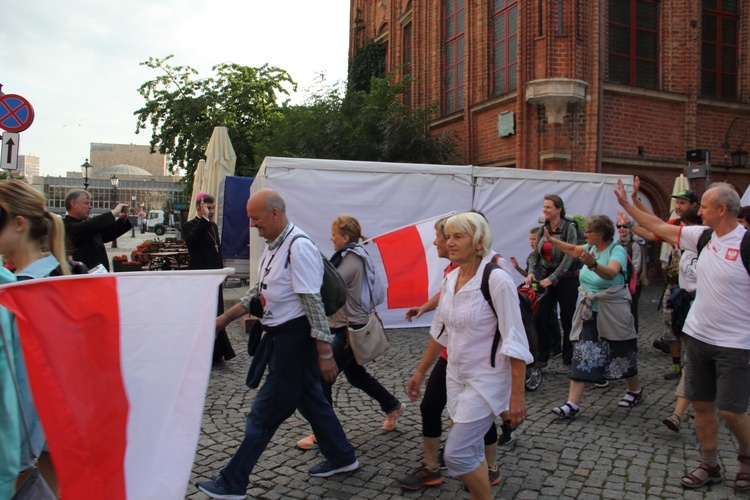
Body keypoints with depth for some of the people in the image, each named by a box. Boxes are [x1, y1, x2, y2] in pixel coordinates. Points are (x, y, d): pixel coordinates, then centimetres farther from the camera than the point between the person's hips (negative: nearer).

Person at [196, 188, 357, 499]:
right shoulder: (272, 247, 10)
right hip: (281, 336, 10)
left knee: (264, 413, 2)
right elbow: (259, 293, 20)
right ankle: (341, 457, 38)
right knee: (309, 400, 20)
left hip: (295, 339, -10)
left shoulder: (299, 247, -21)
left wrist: (325, 353, -22)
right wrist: (224, 319, 19)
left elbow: (313, 302, -23)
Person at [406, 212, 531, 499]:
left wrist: (517, 396, -19)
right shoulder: (450, 279, 2)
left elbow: (515, 341, -18)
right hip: (456, 377, 7)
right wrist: (420, 373, 18)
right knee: (471, 451, 16)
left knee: (457, 454, -6)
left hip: (486, 381, -7)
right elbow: (440, 331, 13)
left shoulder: (496, 279, -19)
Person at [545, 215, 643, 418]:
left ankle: (635, 391, 39)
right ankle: (572, 404, -5)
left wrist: (593, 265, -54)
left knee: (621, 353, 12)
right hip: (589, 312, 6)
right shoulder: (591, 248, 4)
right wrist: (551, 239, 28)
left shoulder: (617, 251, -16)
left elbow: (611, 273, -36)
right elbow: (573, 250, 26)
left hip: (612, 314, -6)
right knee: (581, 355, -3)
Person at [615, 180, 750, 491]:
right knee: (702, 404, 12)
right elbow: (660, 228, 12)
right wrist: (626, 204, 16)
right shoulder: (703, 236, 3)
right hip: (699, 336, 6)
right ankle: (710, 467, 27)